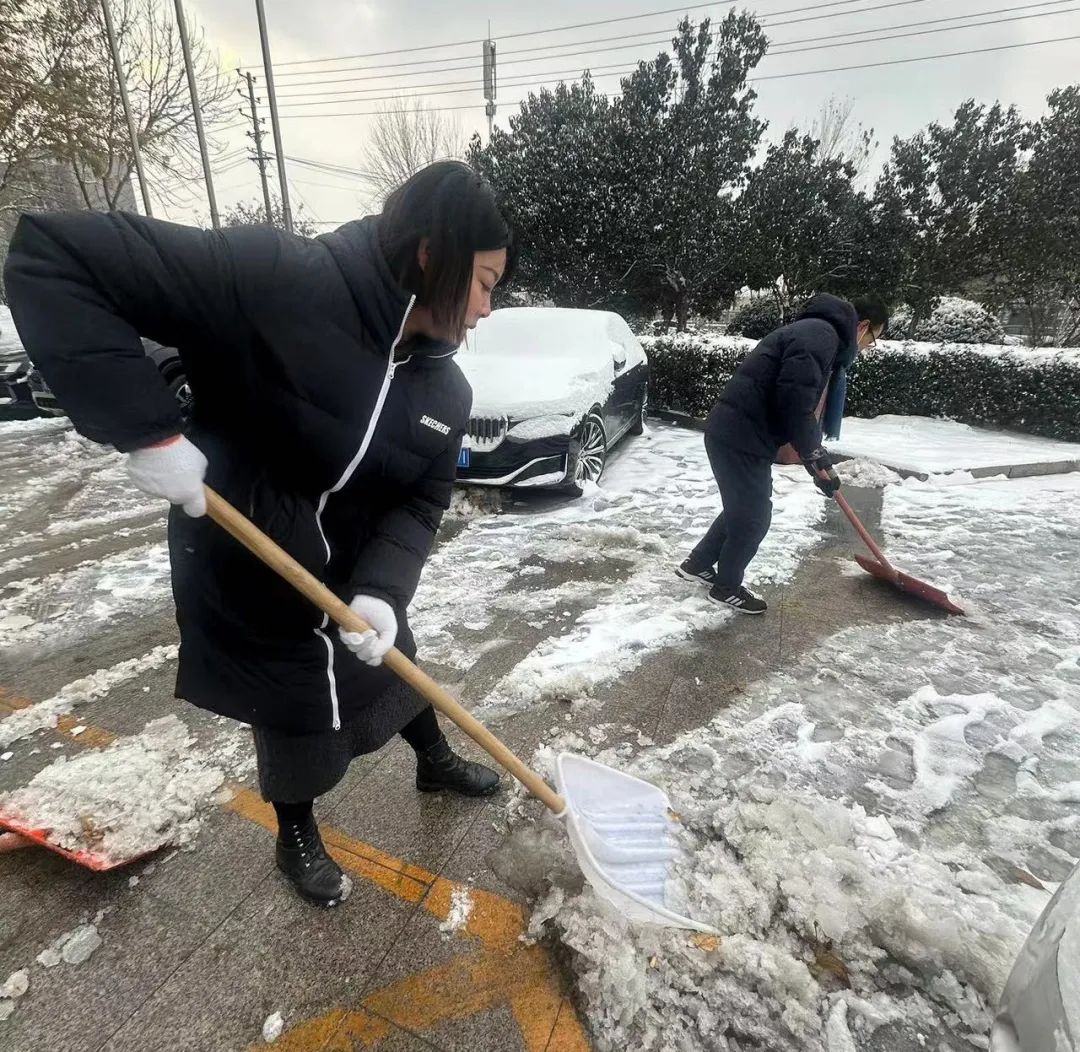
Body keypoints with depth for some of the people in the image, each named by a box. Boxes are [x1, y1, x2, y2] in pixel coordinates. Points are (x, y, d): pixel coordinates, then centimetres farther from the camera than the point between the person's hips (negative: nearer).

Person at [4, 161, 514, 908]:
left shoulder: (445, 390, -10)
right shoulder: (273, 282, -30)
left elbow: (421, 502, -9)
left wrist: (382, 589, -27)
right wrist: (147, 428, -35)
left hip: (357, 582, 5)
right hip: (245, 579, -5)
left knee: (396, 671, 24)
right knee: (293, 717, 15)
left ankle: (437, 764, 57)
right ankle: (298, 839, 48)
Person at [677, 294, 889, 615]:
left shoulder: (819, 334, 22)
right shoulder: (822, 335, -13)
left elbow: (806, 404, 26)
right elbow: (795, 402, -26)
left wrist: (819, 459, 24)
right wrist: (815, 456, -12)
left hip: (736, 433, 10)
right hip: (740, 438, -10)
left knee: (743, 508, 23)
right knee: (754, 516, 5)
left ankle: (698, 564, 37)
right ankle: (727, 587, 23)